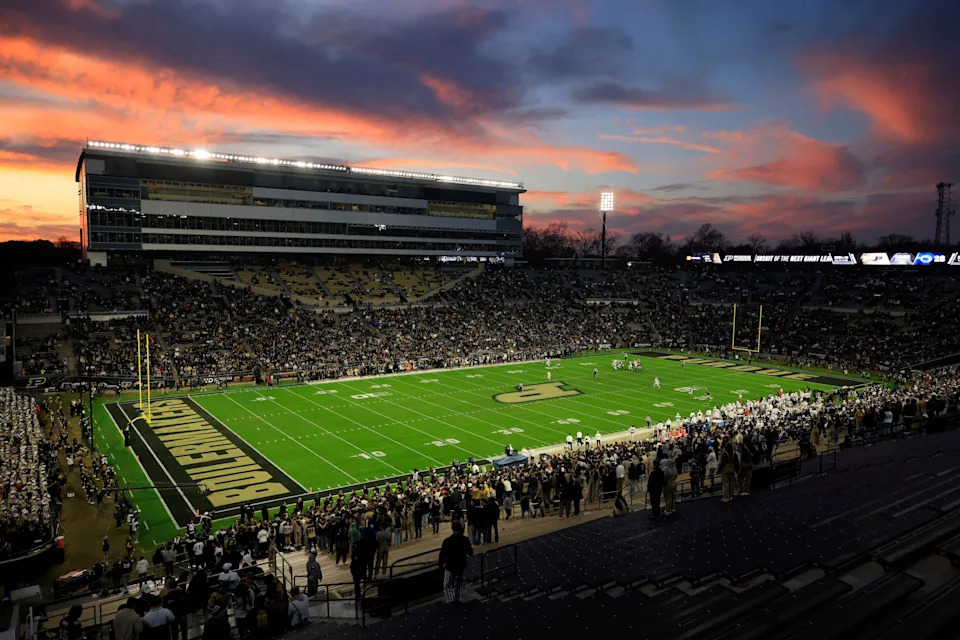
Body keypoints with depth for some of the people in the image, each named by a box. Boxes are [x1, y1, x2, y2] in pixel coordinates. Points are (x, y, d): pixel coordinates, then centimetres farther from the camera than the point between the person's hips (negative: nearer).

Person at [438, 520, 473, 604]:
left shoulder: (447, 541, -22)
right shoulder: (465, 540, -14)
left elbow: (442, 555, -15)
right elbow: (470, 553, -2)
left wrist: (441, 565, 0)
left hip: (450, 566, -3)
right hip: (461, 566, 3)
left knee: (448, 584, 15)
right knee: (459, 582, 24)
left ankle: (450, 598, 13)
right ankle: (459, 598, 32)